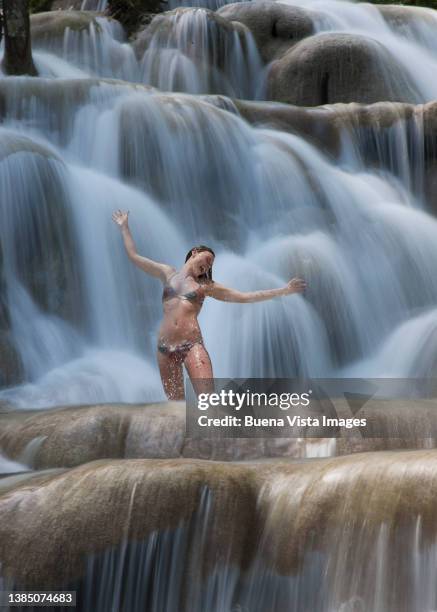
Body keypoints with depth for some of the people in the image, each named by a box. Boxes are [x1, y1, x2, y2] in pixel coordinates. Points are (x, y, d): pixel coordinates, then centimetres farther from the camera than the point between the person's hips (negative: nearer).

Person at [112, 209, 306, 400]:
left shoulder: (205, 286, 14)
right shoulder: (168, 273, 16)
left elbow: (245, 297, 13)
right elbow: (134, 256, 20)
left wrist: (283, 291, 10)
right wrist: (124, 227, 23)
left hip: (192, 345, -1)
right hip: (165, 348, 1)